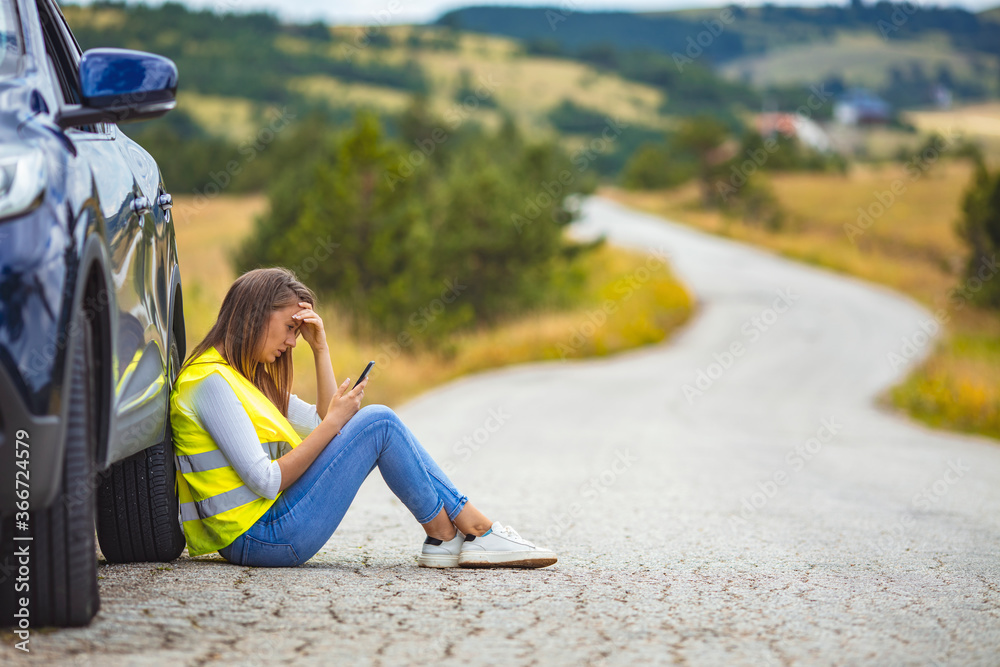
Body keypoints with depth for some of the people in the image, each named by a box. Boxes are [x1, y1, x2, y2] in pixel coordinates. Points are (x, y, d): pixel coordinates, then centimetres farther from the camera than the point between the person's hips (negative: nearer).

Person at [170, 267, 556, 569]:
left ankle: (446, 538, 1)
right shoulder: (211, 380, -14)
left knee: (374, 422, 8)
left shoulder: (248, 376, 19)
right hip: (263, 536, -10)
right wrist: (333, 422, -13)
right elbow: (266, 482, -20)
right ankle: (476, 531, -1)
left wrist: (320, 348, 12)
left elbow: (322, 424, 18)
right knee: (378, 424, -11)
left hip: (272, 529, 10)